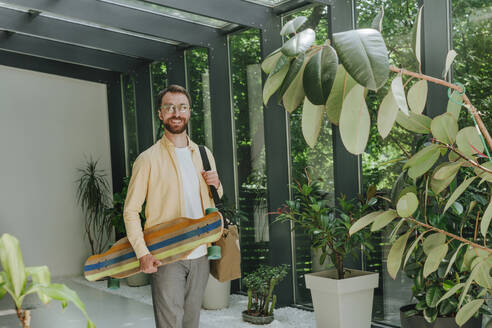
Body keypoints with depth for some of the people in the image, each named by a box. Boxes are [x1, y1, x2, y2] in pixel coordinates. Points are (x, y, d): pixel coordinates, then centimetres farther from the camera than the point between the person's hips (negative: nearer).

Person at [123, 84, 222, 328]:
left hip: (199, 255, 5)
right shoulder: (148, 159, -5)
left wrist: (216, 185, -1)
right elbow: (130, 211, -6)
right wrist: (142, 253, -17)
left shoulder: (204, 154, 11)